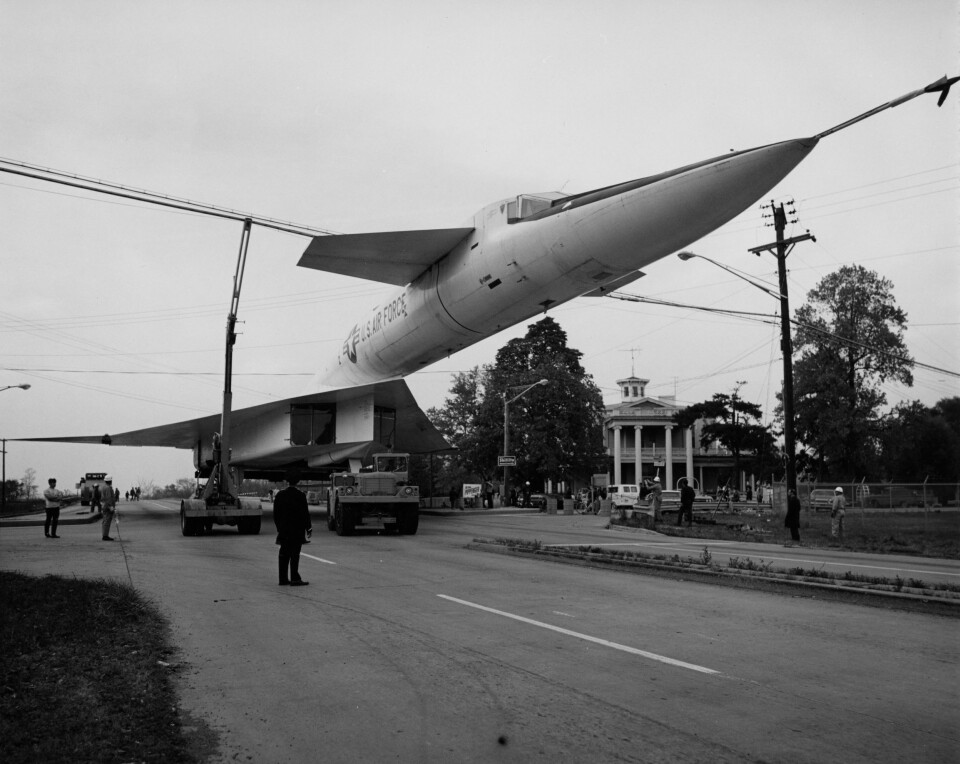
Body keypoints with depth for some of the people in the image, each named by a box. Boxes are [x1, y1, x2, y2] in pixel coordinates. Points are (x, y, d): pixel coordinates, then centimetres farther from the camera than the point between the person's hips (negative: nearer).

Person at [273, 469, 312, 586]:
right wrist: (308, 527, -1)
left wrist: (279, 527, 18)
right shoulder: (300, 495, -11)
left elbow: (276, 513, 9)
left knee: (284, 554, 9)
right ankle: (294, 579, -3)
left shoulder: (279, 495, 4)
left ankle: (283, 579, 12)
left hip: (283, 530, 5)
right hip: (297, 530, -5)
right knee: (295, 554, -3)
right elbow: (305, 513, -10)